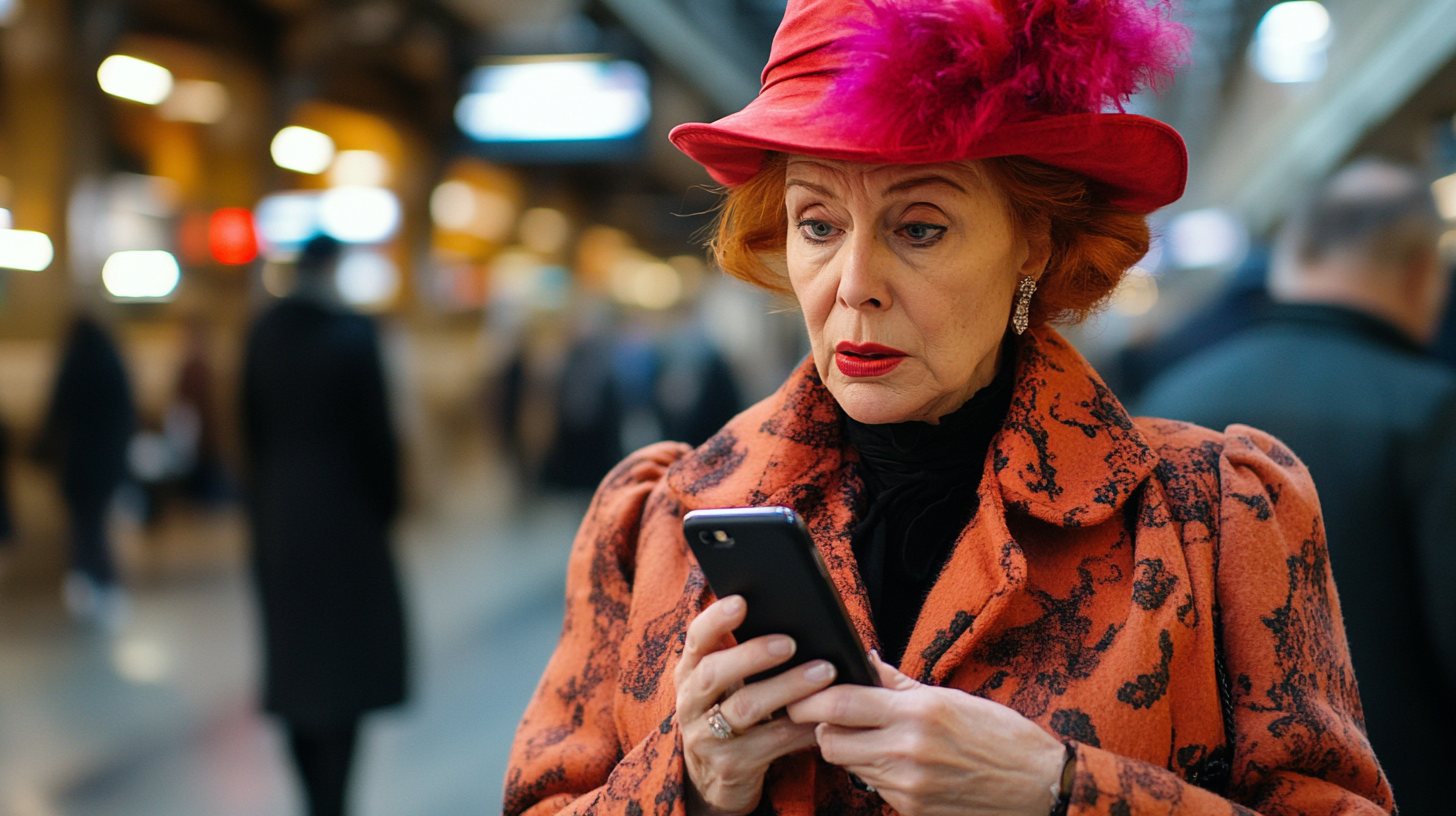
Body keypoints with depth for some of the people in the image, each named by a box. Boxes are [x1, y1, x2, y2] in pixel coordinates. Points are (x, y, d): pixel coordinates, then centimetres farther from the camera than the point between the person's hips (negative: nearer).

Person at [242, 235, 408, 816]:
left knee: (294, 656, 14)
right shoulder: (353, 334, -12)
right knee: (344, 661, 3)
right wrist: (386, 503, 1)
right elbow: (375, 428, -11)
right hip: (344, 514, -5)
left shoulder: (263, 334, 2)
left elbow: (252, 427, 5)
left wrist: (263, 501, 11)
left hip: (277, 514, 5)